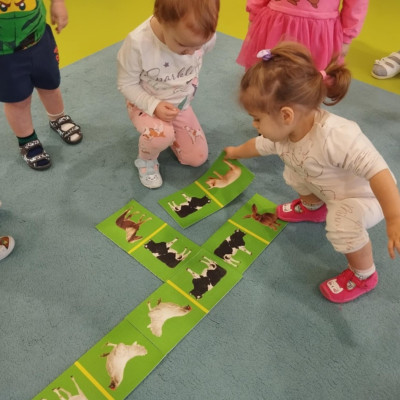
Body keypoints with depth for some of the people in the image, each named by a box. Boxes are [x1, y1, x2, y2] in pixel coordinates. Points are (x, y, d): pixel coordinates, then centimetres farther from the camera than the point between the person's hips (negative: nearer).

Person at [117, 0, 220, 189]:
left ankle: (167, 131, 30)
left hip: (181, 105, 4)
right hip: (146, 104, -4)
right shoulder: (138, 42, -34)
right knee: (161, 135, -37)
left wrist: (192, 83, 3)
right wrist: (154, 106, -32)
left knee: (197, 158, 5)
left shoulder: (204, 36, -23)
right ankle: (146, 160, 0)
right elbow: (126, 84, -20)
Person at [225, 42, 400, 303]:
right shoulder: (283, 132, -17)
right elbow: (259, 146, 5)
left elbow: (377, 170, -46)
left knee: (342, 223, -30)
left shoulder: (336, 136, -45)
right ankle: (313, 208, 41)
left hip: (366, 196, -7)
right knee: (294, 173, 12)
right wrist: (235, 153, 24)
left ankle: (364, 276, -1)